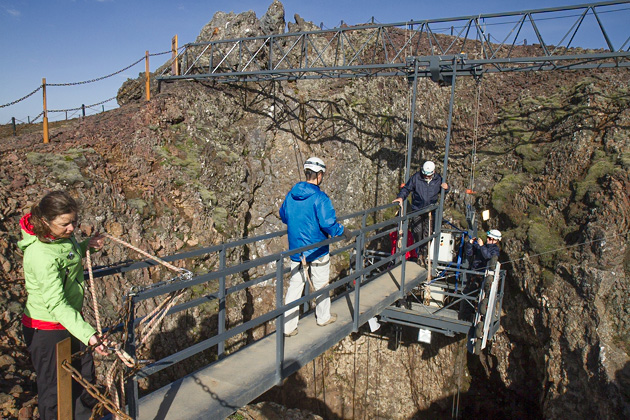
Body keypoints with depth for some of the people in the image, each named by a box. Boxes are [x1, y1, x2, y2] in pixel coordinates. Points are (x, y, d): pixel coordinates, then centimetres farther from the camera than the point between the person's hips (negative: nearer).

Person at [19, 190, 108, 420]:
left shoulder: (63, 235, -6)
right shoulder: (41, 254, -32)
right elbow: (56, 304, -38)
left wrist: (86, 246, -3)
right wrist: (88, 334, -48)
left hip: (71, 319, 8)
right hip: (46, 330, -8)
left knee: (86, 379, 23)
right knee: (54, 389, 11)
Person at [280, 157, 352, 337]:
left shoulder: (290, 195, 1)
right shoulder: (320, 197, -19)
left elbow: (283, 216, 16)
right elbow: (328, 224, -23)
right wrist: (343, 232, -6)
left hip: (296, 250, 5)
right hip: (316, 251, -5)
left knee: (294, 286, 9)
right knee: (321, 285, 16)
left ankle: (288, 326, 10)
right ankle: (323, 317, 35)